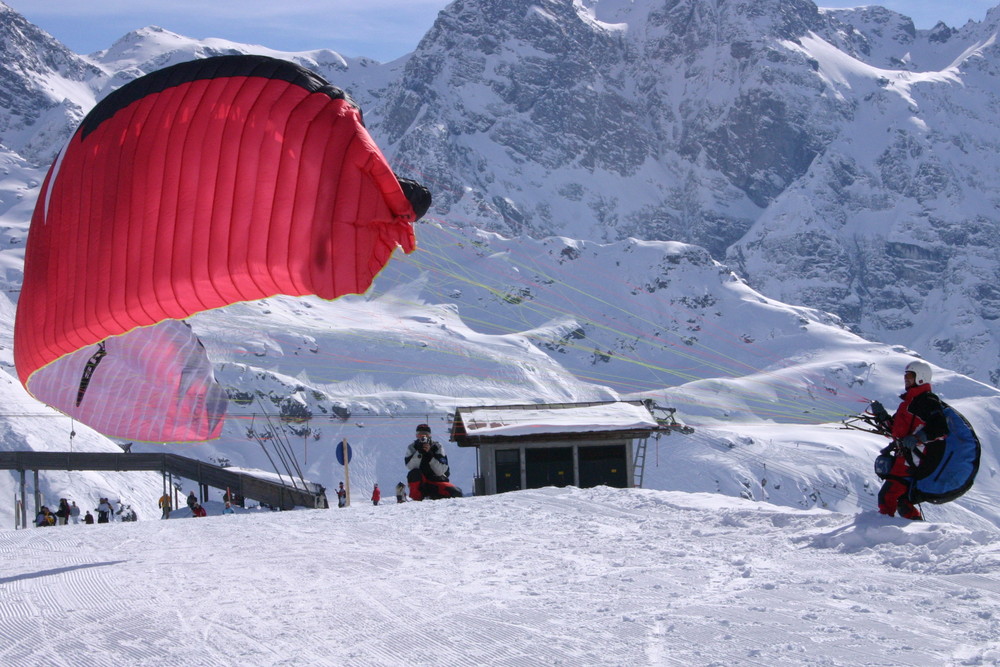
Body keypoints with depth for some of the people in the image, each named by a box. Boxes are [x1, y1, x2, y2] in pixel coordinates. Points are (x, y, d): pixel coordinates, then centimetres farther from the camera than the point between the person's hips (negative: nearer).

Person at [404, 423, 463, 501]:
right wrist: (419, 452, -28)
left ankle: (431, 495, 5)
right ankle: (416, 497, -17)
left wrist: (429, 455, -24)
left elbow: (440, 471, -15)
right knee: (414, 473, -34)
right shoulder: (412, 447, -1)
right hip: (420, 482, -2)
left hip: (436, 481, 2)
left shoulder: (437, 447, -3)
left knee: (456, 493, -20)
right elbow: (411, 466, -20)